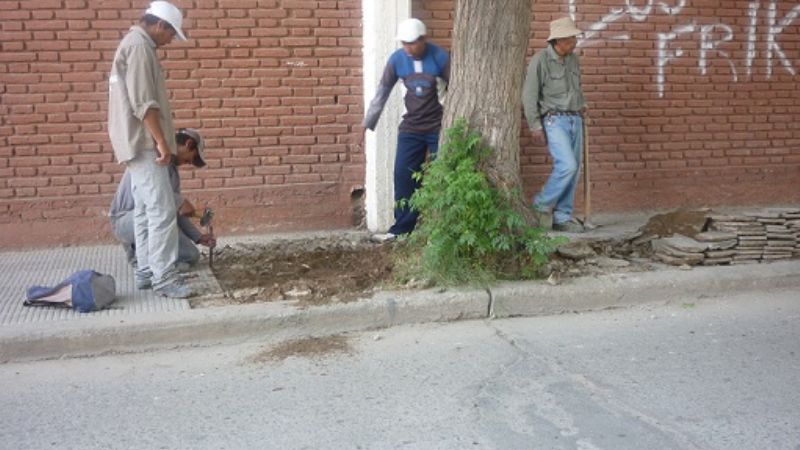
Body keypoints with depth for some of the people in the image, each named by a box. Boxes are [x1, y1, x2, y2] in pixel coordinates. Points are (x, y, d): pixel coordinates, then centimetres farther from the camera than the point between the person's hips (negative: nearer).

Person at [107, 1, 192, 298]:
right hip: (144, 143, -11)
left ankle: (146, 272, 16)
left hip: (137, 144, 11)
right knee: (162, 211, -10)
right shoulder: (139, 46, -13)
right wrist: (161, 141, -20)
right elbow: (143, 102, -21)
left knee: (144, 212, 12)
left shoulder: (131, 44, 20)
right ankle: (163, 278, -8)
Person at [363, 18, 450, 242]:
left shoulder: (440, 57, -13)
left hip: (439, 128, -3)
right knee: (404, 176, 1)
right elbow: (382, 92, 2)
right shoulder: (397, 59, -4)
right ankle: (402, 228, 8)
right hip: (411, 128, 3)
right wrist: (368, 124, 3)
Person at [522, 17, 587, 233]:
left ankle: (562, 217, 13)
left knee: (574, 169, 4)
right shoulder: (540, 60, -10)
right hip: (554, 120, -7)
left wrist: (582, 105, 11)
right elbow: (529, 96, -9)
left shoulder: (573, 59, 10)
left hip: (575, 119, 7)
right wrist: (535, 126, -12)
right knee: (567, 165, -19)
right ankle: (542, 206, 1)